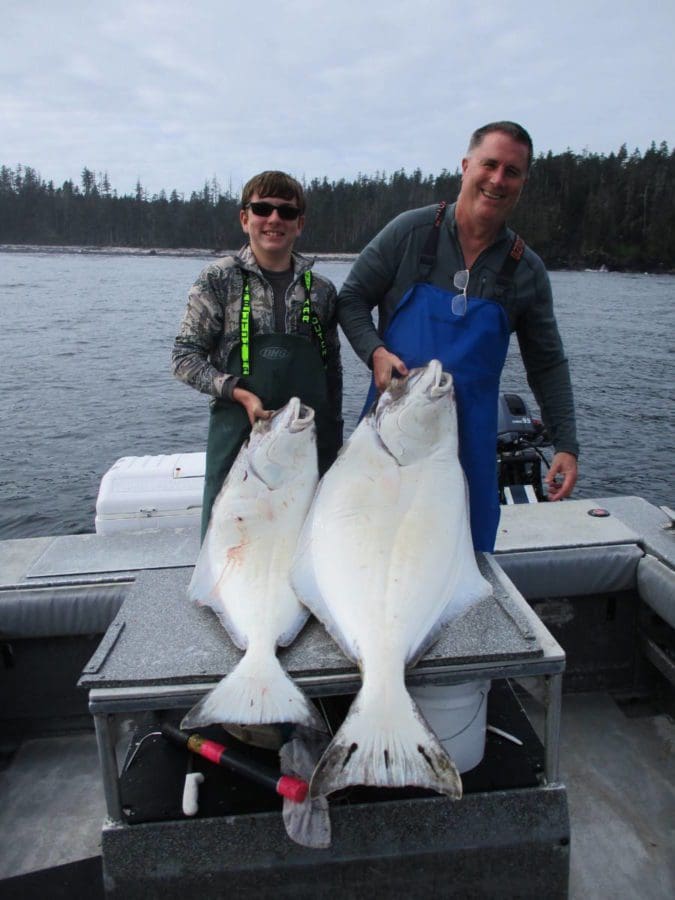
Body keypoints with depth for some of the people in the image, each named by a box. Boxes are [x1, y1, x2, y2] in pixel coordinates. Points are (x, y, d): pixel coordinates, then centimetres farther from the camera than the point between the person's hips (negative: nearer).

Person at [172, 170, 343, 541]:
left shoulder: (321, 289, 8)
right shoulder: (219, 279, 0)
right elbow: (184, 357, -2)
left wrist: (333, 440, 11)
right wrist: (239, 393, -15)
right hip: (239, 433, -2)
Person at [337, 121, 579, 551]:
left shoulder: (527, 270, 4)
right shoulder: (412, 230, -2)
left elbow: (548, 365, 8)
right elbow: (351, 298, 3)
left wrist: (566, 446, 0)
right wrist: (376, 352, -15)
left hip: (470, 435, 2)